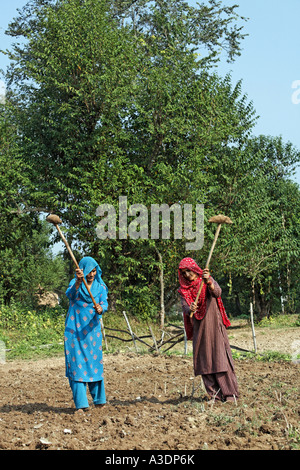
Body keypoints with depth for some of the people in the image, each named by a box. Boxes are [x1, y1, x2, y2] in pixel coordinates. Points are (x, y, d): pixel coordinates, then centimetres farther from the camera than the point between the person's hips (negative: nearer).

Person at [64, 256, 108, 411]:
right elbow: (70, 294, -20)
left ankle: (98, 399, 18)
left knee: (95, 362, 5)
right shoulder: (75, 283, 1)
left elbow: (104, 303, -6)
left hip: (92, 329, 2)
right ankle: (81, 403, -4)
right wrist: (78, 281, -39)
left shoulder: (101, 287, 8)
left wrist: (100, 308, -30)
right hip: (75, 329, -2)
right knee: (77, 363, -6)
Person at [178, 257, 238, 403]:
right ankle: (214, 394, 6)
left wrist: (208, 282, -40)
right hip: (198, 329, 4)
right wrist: (190, 310, -28)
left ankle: (230, 393, -6)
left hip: (213, 325, -4)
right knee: (204, 360, 1)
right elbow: (184, 306, -5)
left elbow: (217, 292, -20)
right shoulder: (184, 290, 10)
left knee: (220, 356, -9)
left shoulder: (207, 281, 0)